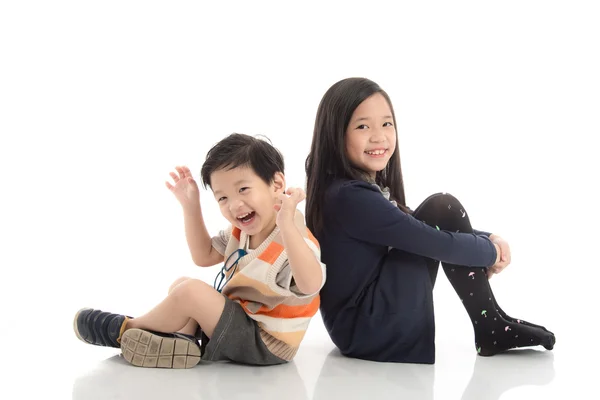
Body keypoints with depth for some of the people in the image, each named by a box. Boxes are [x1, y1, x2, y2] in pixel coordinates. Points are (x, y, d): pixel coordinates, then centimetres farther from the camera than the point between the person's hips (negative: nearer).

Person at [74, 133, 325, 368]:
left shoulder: (292, 239, -23)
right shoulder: (241, 231, 6)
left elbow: (311, 284, -43)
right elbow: (203, 256, 17)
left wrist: (287, 223, -52)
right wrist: (191, 207, 5)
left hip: (264, 343, -10)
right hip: (240, 319, 10)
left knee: (191, 291, -22)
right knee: (181, 284, 15)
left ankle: (126, 329, 0)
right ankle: (182, 337, -13)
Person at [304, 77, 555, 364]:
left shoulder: (370, 189, 9)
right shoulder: (348, 197, -21)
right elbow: (434, 243, -20)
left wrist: (488, 239, -2)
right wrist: (491, 252, -3)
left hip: (372, 322, 10)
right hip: (368, 330, -10)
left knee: (443, 220, 6)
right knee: (443, 210, -14)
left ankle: (490, 326, 4)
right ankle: (492, 328, -2)